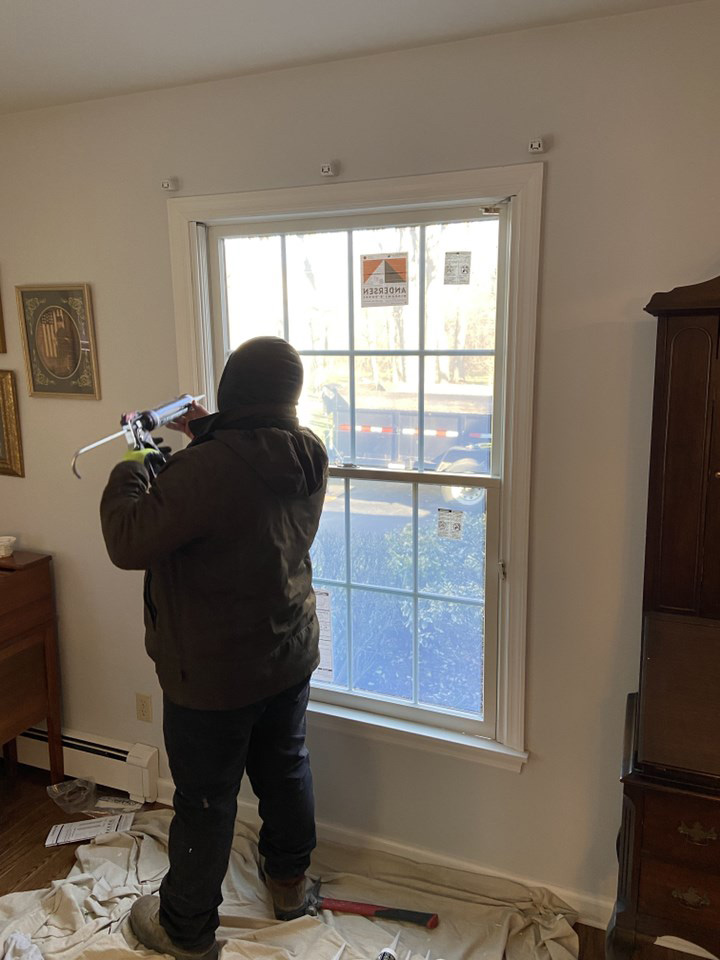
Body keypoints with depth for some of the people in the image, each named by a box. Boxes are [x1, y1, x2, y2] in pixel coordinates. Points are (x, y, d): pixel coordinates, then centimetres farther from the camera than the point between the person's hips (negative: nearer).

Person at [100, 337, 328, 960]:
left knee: (206, 800, 12)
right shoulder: (309, 456, -7)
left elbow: (129, 543, -24)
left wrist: (129, 473, -8)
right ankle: (289, 882, 48)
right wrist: (208, 434, 11)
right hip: (291, 655, 7)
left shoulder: (207, 470, -31)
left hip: (214, 674, -6)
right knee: (286, 769, 25)